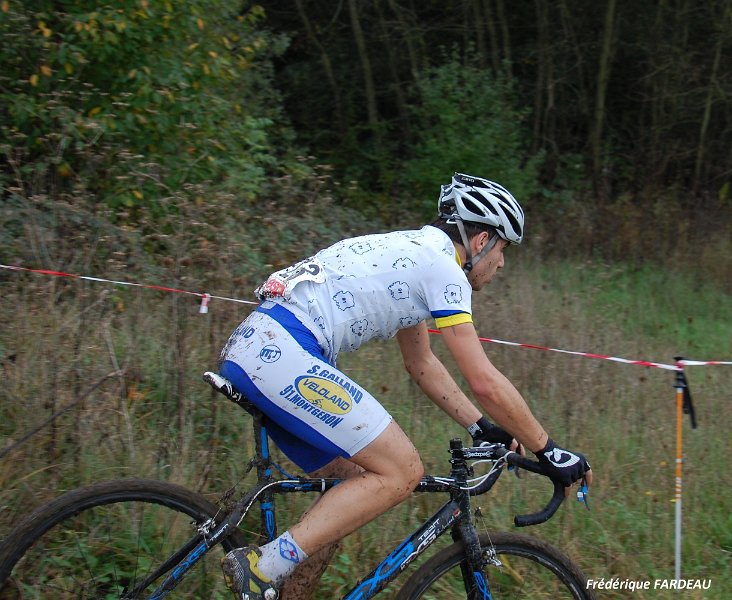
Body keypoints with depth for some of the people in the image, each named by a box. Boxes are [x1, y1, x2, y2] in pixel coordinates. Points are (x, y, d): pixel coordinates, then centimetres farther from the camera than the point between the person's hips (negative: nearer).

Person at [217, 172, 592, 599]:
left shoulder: (413, 252, 24)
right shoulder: (441, 266, -4)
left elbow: (422, 364, 31)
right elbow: (485, 382, -7)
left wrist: (481, 427, 29)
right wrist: (548, 451, 3)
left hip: (250, 347, 10)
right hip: (280, 354, -10)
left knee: (356, 480, 16)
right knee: (402, 472, -8)